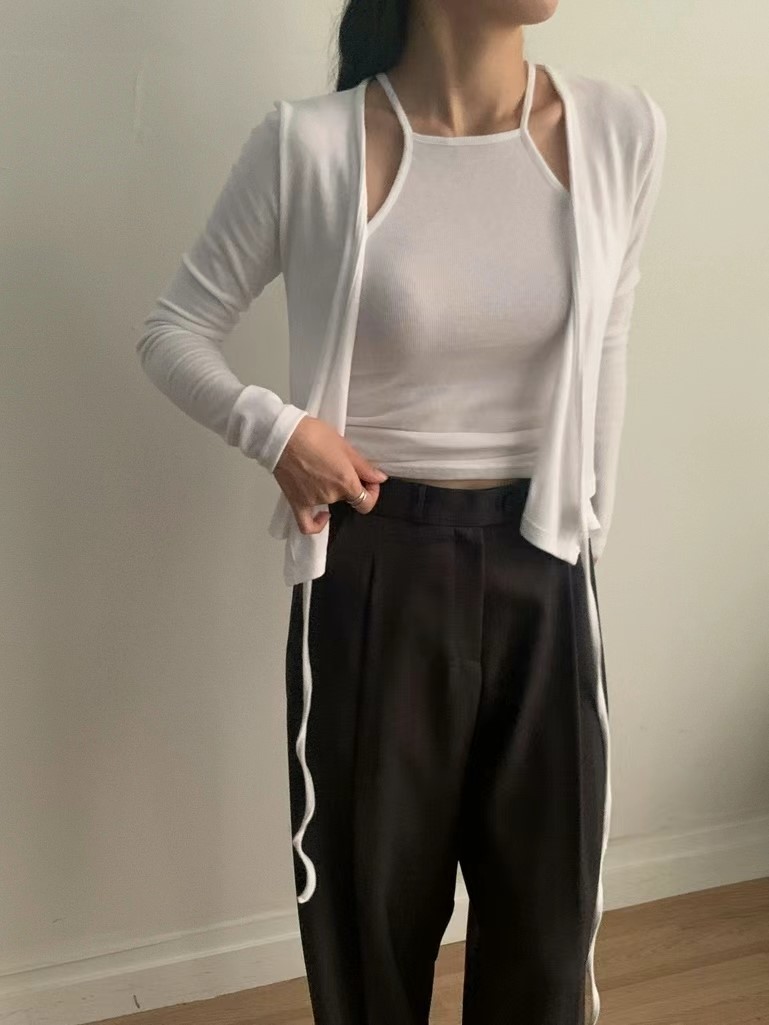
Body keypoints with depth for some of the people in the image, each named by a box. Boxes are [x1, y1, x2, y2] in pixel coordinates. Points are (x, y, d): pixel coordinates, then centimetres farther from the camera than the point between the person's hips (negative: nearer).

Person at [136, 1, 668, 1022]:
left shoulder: (621, 130, -4)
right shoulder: (311, 145, -12)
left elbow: (601, 371, 7)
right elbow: (173, 332, 0)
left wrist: (583, 537, 11)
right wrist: (276, 429, -16)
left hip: (539, 568, 3)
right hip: (375, 572, -2)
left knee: (547, 907, 14)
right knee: (372, 902, 13)